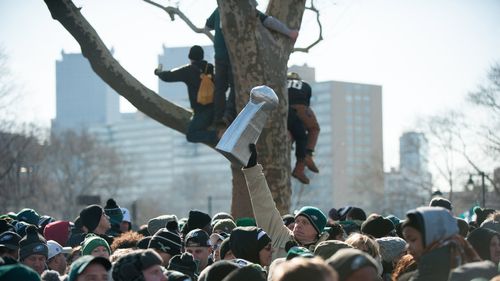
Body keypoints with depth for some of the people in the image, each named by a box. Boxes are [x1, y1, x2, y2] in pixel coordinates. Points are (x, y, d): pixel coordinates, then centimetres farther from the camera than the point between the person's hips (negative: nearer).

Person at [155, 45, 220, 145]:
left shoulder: (188, 70, -8)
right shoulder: (211, 68, 6)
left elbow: (167, 76, 1)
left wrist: (158, 72, 23)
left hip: (203, 110, -6)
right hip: (216, 107, 6)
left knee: (191, 135, -2)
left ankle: (217, 135, -22)